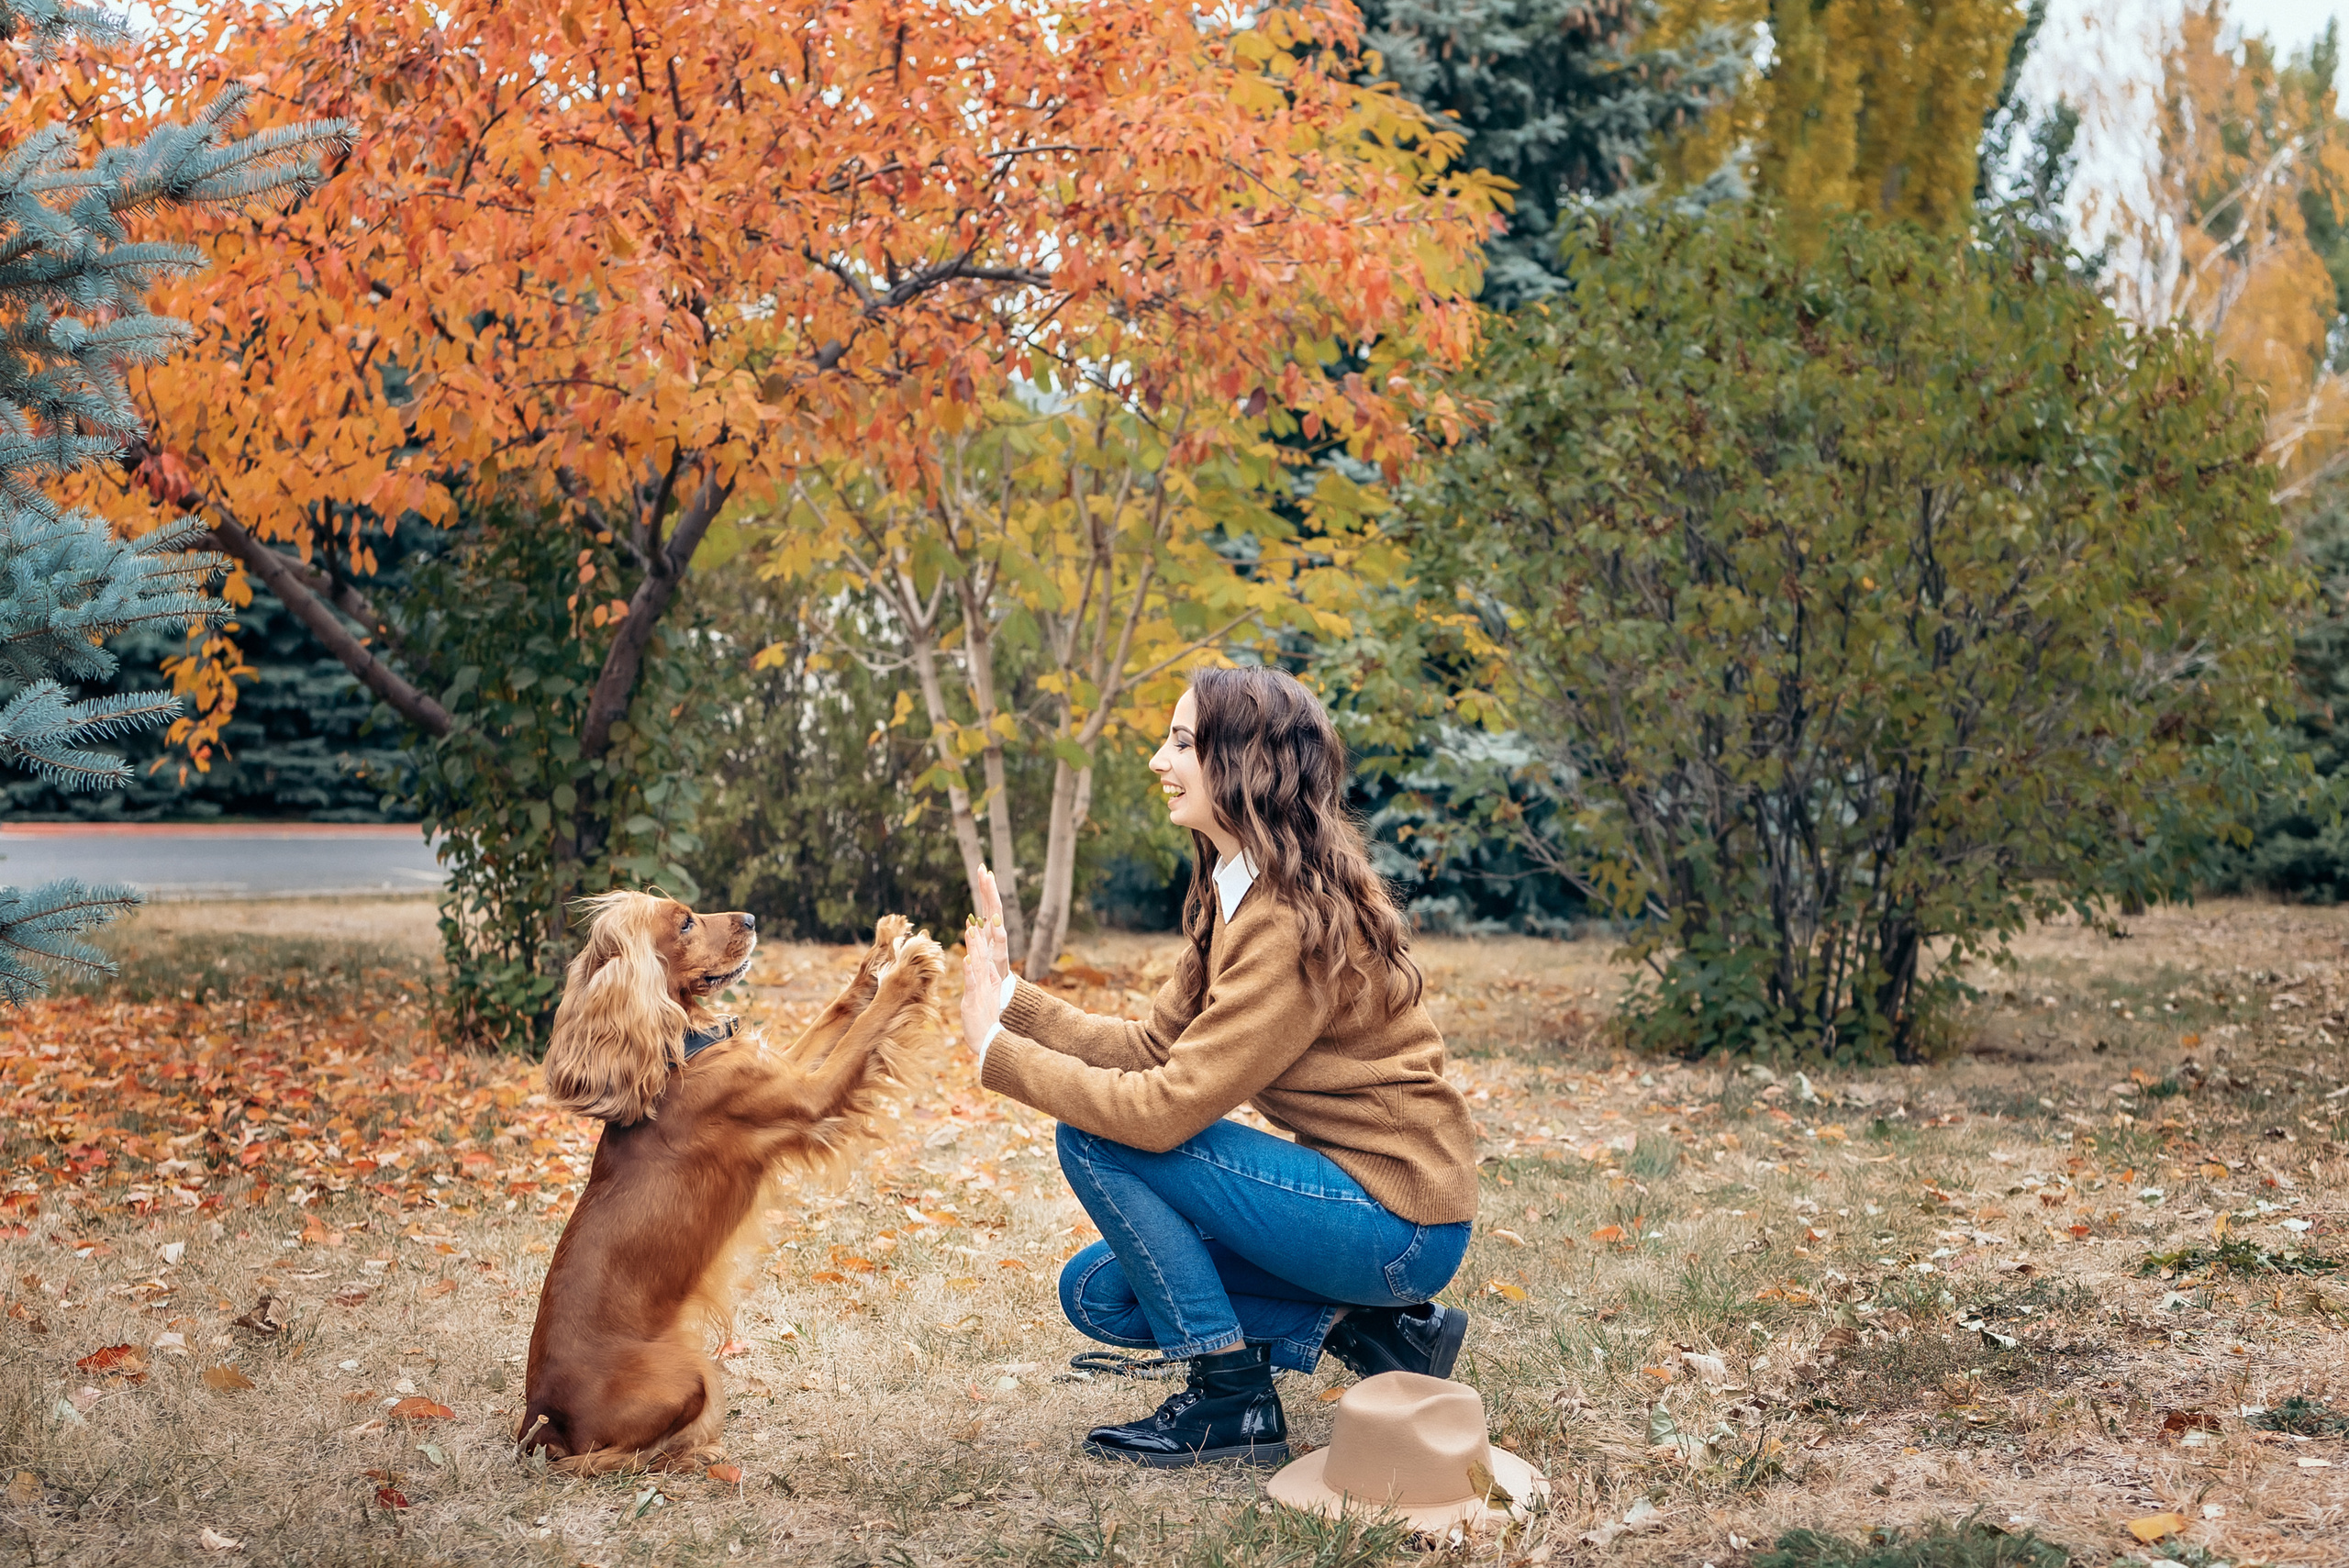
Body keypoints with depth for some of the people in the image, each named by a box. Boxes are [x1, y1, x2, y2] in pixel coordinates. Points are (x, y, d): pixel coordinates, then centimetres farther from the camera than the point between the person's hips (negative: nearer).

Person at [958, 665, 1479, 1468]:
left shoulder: (1297, 924, -24)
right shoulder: (1232, 896, 7)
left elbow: (1165, 1108, -26)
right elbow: (1151, 1047, 7)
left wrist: (997, 1050, -17)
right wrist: (1010, 997, -1)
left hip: (1400, 1224, -10)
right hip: (1355, 1197, 10)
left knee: (1097, 1138, -14)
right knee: (1098, 1293, 10)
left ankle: (1233, 1400, -5)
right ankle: (1364, 1327, 8)